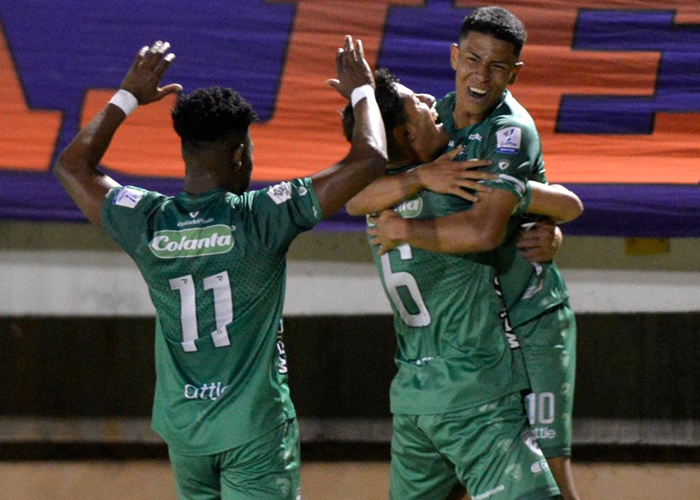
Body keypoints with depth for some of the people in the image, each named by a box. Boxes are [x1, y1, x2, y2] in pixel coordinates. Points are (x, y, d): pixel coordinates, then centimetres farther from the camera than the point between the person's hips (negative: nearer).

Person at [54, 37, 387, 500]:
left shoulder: (147, 224, -4)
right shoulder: (261, 219, -15)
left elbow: (73, 166, 17)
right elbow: (370, 159, -13)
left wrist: (128, 97, 24)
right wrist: (362, 92, 5)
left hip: (182, 428, 5)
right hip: (255, 427, -5)